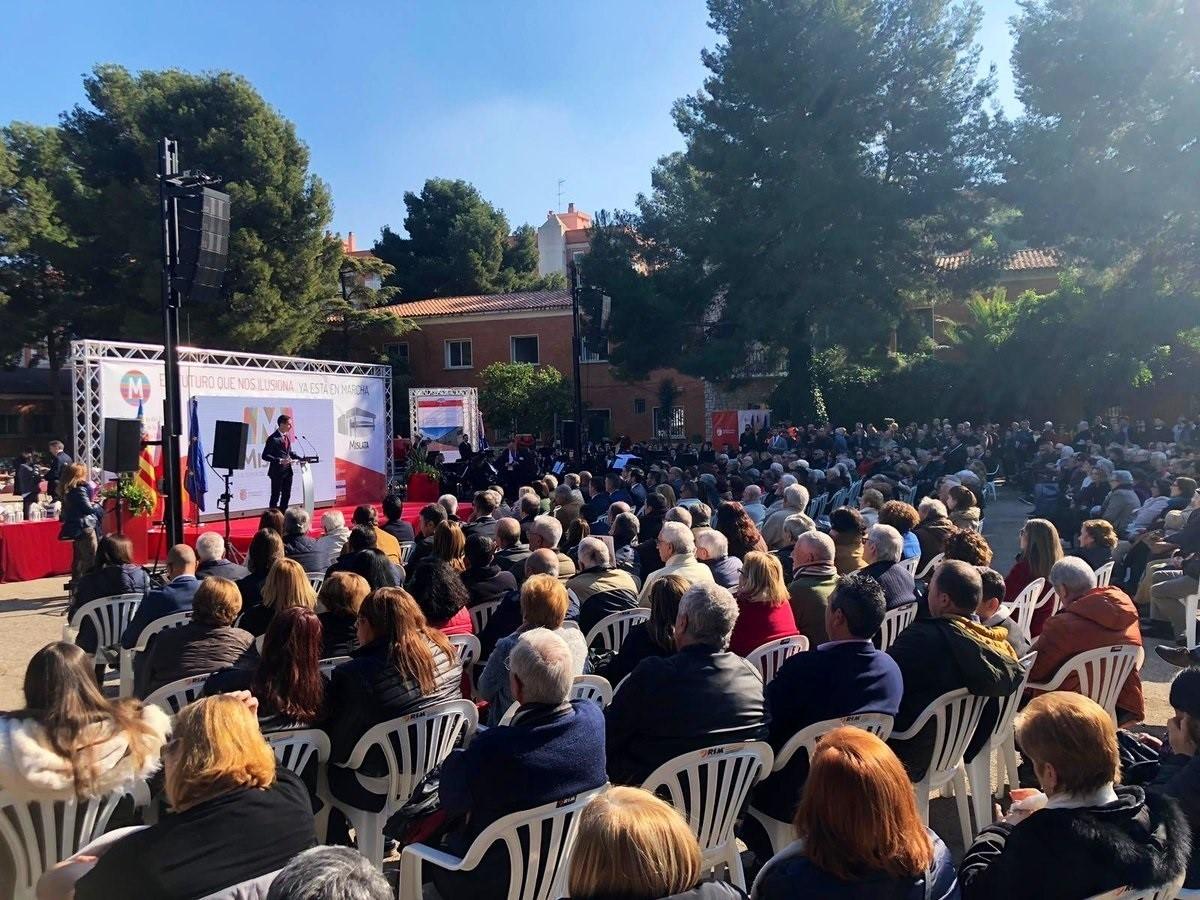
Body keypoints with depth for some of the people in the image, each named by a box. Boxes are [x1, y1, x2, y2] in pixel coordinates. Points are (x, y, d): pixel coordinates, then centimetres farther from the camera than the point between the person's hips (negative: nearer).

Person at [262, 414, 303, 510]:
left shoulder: (287, 436, 9)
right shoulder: (273, 438, -15)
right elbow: (265, 456, -17)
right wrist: (280, 460, -26)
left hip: (287, 470, 8)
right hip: (277, 471, -8)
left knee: (286, 495, 14)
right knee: (275, 496, 0)